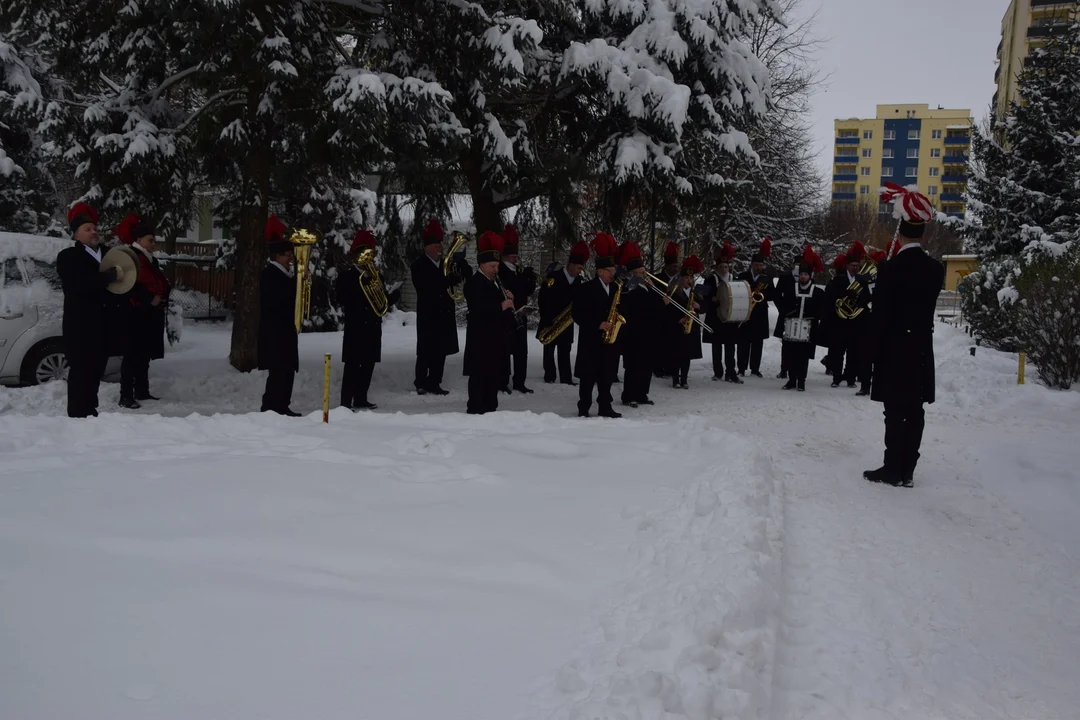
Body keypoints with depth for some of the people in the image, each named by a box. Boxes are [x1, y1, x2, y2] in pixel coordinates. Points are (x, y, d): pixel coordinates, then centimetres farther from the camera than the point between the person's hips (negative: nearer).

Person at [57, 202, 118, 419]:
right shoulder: (68, 257, -2)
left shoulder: (105, 255, 18)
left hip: (102, 326, 7)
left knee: (95, 372, 11)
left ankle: (90, 414, 19)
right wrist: (110, 275, -14)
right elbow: (80, 284, -20)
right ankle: (77, 416, -6)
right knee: (80, 373, -8)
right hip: (79, 327, -7)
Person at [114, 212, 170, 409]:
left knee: (144, 355, 15)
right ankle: (126, 396, -8)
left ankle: (142, 391, 24)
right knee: (132, 356, -9)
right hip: (137, 315, -10)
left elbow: (160, 283, 26)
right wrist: (150, 299, -20)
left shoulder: (150, 260, 19)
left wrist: (162, 300, 13)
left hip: (150, 315, 10)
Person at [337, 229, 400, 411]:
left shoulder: (375, 275, 16)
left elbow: (383, 301, 17)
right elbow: (344, 301, -15)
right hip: (355, 328, -7)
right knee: (353, 365, -7)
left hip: (373, 327, 7)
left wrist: (392, 298, -6)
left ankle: (360, 399, 22)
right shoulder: (346, 276, -4)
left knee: (368, 364, 11)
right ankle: (346, 403, -3)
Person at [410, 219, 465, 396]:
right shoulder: (419, 265, -3)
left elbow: (468, 275, 9)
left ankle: (434, 383, 13)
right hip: (428, 315, -5)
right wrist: (449, 280, -21)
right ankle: (421, 383, 7)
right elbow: (426, 287, -15)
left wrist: (461, 262, -11)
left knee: (441, 351, 6)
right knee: (426, 351, -2)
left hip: (445, 314, 5)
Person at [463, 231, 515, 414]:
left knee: (495, 376, 13)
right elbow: (478, 309, -22)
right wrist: (501, 306, -23)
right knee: (479, 377, -6)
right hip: (481, 339, -9)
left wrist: (509, 300, 3)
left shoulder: (496, 282, 18)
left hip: (497, 339, 9)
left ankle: (491, 409, 21)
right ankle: (475, 410, -3)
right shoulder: (473, 283, -10)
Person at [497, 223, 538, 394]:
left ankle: (519, 382, 13)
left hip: (519, 315, 7)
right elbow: (505, 290, -21)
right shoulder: (499, 270, -8)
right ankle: (503, 382, 5)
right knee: (505, 351, -2)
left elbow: (528, 291, 14)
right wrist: (524, 277, -24)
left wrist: (531, 280, -5)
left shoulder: (518, 271, 15)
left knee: (521, 351, 7)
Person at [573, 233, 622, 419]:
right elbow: (578, 314, -12)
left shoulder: (615, 288, 11)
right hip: (591, 339, -5)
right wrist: (598, 324, -19)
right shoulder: (586, 289, -7)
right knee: (589, 375, -2)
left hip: (609, 338, 6)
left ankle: (605, 407, 16)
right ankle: (583, 408, 5)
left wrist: (619, 304, -6)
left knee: (606, 375, 9)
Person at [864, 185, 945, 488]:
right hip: (922, 348, 5)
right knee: (915, 411, 7)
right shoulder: (936, 269, 4)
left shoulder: (891, 269, -13)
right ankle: (907, 471, 12)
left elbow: (880, 314, -11)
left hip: (895, 349, -5)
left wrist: (874, 350, -2)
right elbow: (927, 305, 8)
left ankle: (893, 470, 2)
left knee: (896, 412, -1)